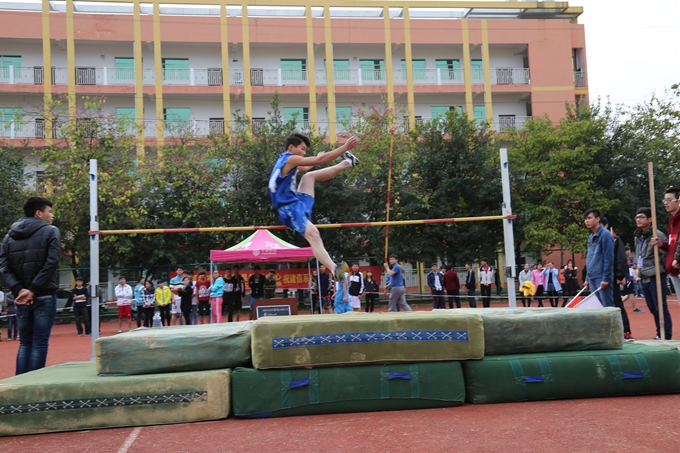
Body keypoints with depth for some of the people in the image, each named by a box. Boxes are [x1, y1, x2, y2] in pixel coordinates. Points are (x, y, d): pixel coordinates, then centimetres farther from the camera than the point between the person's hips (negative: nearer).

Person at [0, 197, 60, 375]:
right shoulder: (51, 231, -2)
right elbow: (51, 264, -14)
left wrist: (18, 289, -7)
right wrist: (34, 289, -11)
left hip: (21, 298, 5)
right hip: (44, 296, -5)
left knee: (24, 342, 14)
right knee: (40, 343, -1)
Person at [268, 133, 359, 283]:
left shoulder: (285, 161, 17)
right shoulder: (290, 159, -14)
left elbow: (304, 168, 38)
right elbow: (320, 160, -19)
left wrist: (317, 158, 53)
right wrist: (345, 147, -18)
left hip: (297, 202, 11)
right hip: (291, 208, -11)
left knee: (309, 176, 27)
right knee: (312, 235, -32)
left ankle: (347, 163, 38)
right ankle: (334, 269, -51)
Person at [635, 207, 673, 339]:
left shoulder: (658, 235, -9)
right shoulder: (638, 237, 15)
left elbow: (666, 254, -13)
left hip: (656, 277, -8)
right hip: (644, 278, 8)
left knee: (661, 308, -5)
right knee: (653, 309, 12)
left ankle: (667, 337, 1)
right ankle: (660, 335, 21)